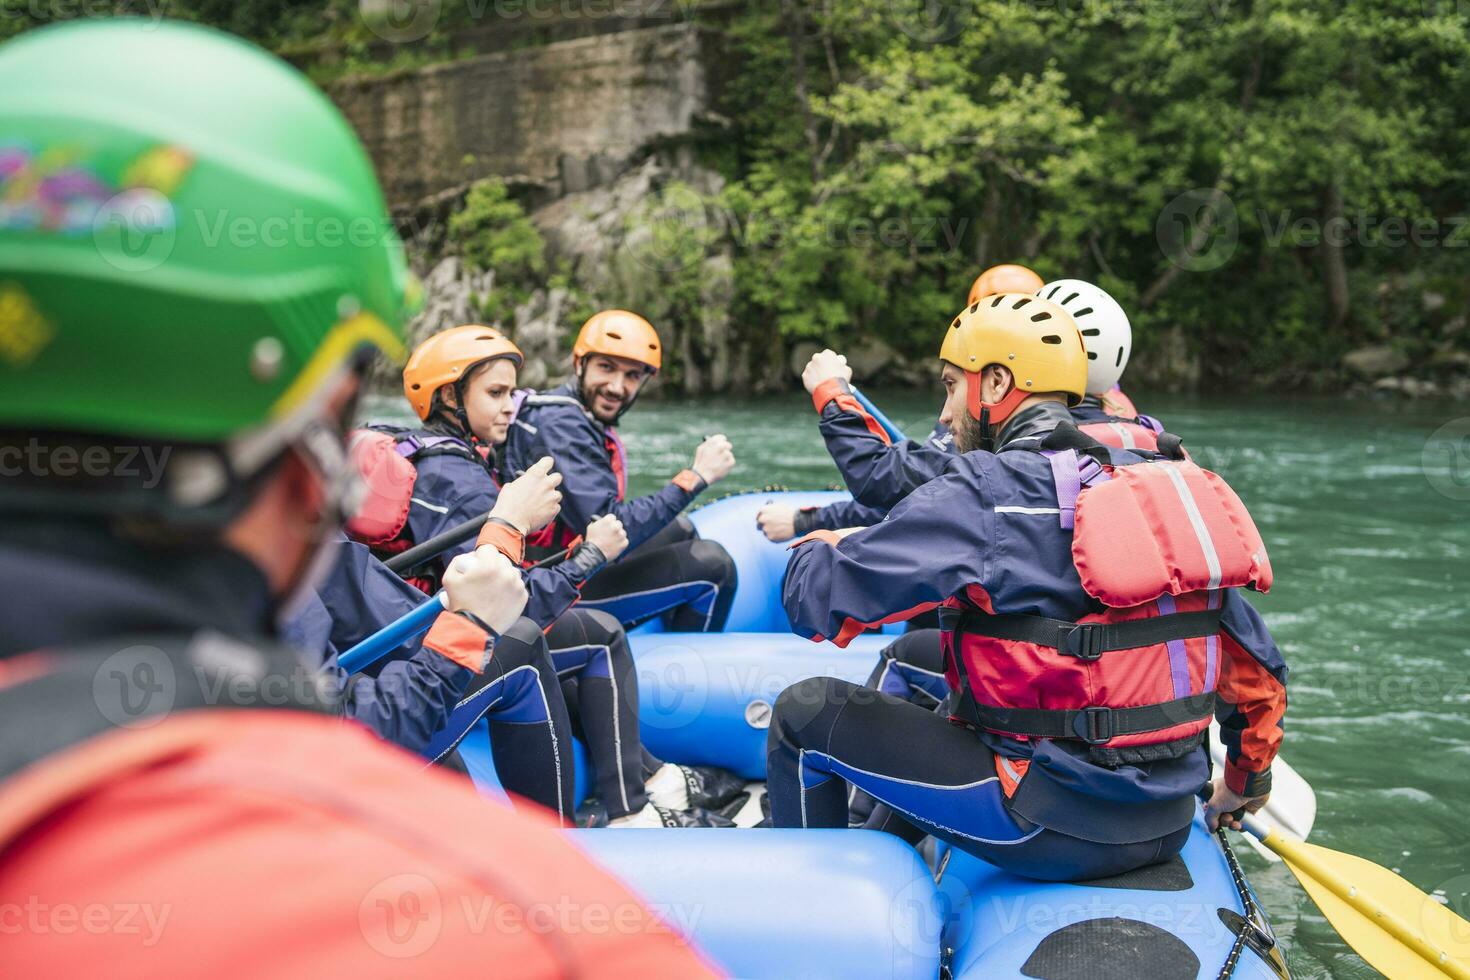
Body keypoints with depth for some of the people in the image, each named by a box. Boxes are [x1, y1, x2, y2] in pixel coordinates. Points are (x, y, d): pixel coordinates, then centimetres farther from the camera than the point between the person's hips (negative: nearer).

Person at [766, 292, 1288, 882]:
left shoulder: (983, 493, -14)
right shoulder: (1162, 488, 6)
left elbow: (817, 599, -14)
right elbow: (1257, 670, 12)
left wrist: (822, 545, 11)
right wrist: (1248, 780, 30)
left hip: (1054, 832, -7)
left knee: (808, 711, 5)